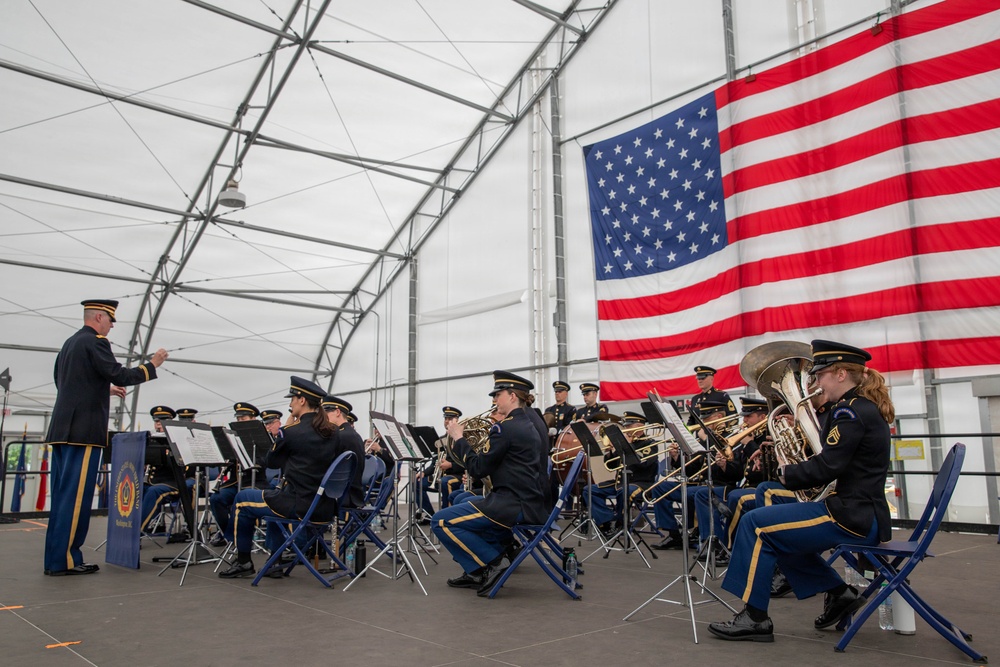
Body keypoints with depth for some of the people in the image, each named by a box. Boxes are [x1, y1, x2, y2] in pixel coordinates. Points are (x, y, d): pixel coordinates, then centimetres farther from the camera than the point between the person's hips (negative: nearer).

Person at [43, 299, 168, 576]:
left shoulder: (70, 343, 20)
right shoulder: (95, 342, -9)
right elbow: (121, 376, -17)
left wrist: (105, 389, 29)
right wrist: (152, 364, -6)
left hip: (63, 429, 9)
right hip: (83, 430, -9)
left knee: (63, 495, 11)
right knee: (76, 496, -6)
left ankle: (55, 558, 14)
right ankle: (65, 560, -4)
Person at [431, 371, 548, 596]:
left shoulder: (505, 427, -14)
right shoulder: (528, 426, 16)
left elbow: (478, 469, -13)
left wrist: (459, 438, -1)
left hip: (514, 505, -10)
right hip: (531, 503, 10)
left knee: (442, 521, -8)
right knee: (463, 504, 30)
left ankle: (492, 563, -6)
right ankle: (475, 572, 22)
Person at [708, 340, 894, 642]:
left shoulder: (851, 411, -17)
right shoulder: (865, 408, 14)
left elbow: (825, 468, -22)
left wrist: (787, 473, -6)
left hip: (852, 517, -10)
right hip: (863, 512, 10)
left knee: (755, 524, -10)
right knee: (780, 535, 23)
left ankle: (755, 618, -3)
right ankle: (839, 594, 24)